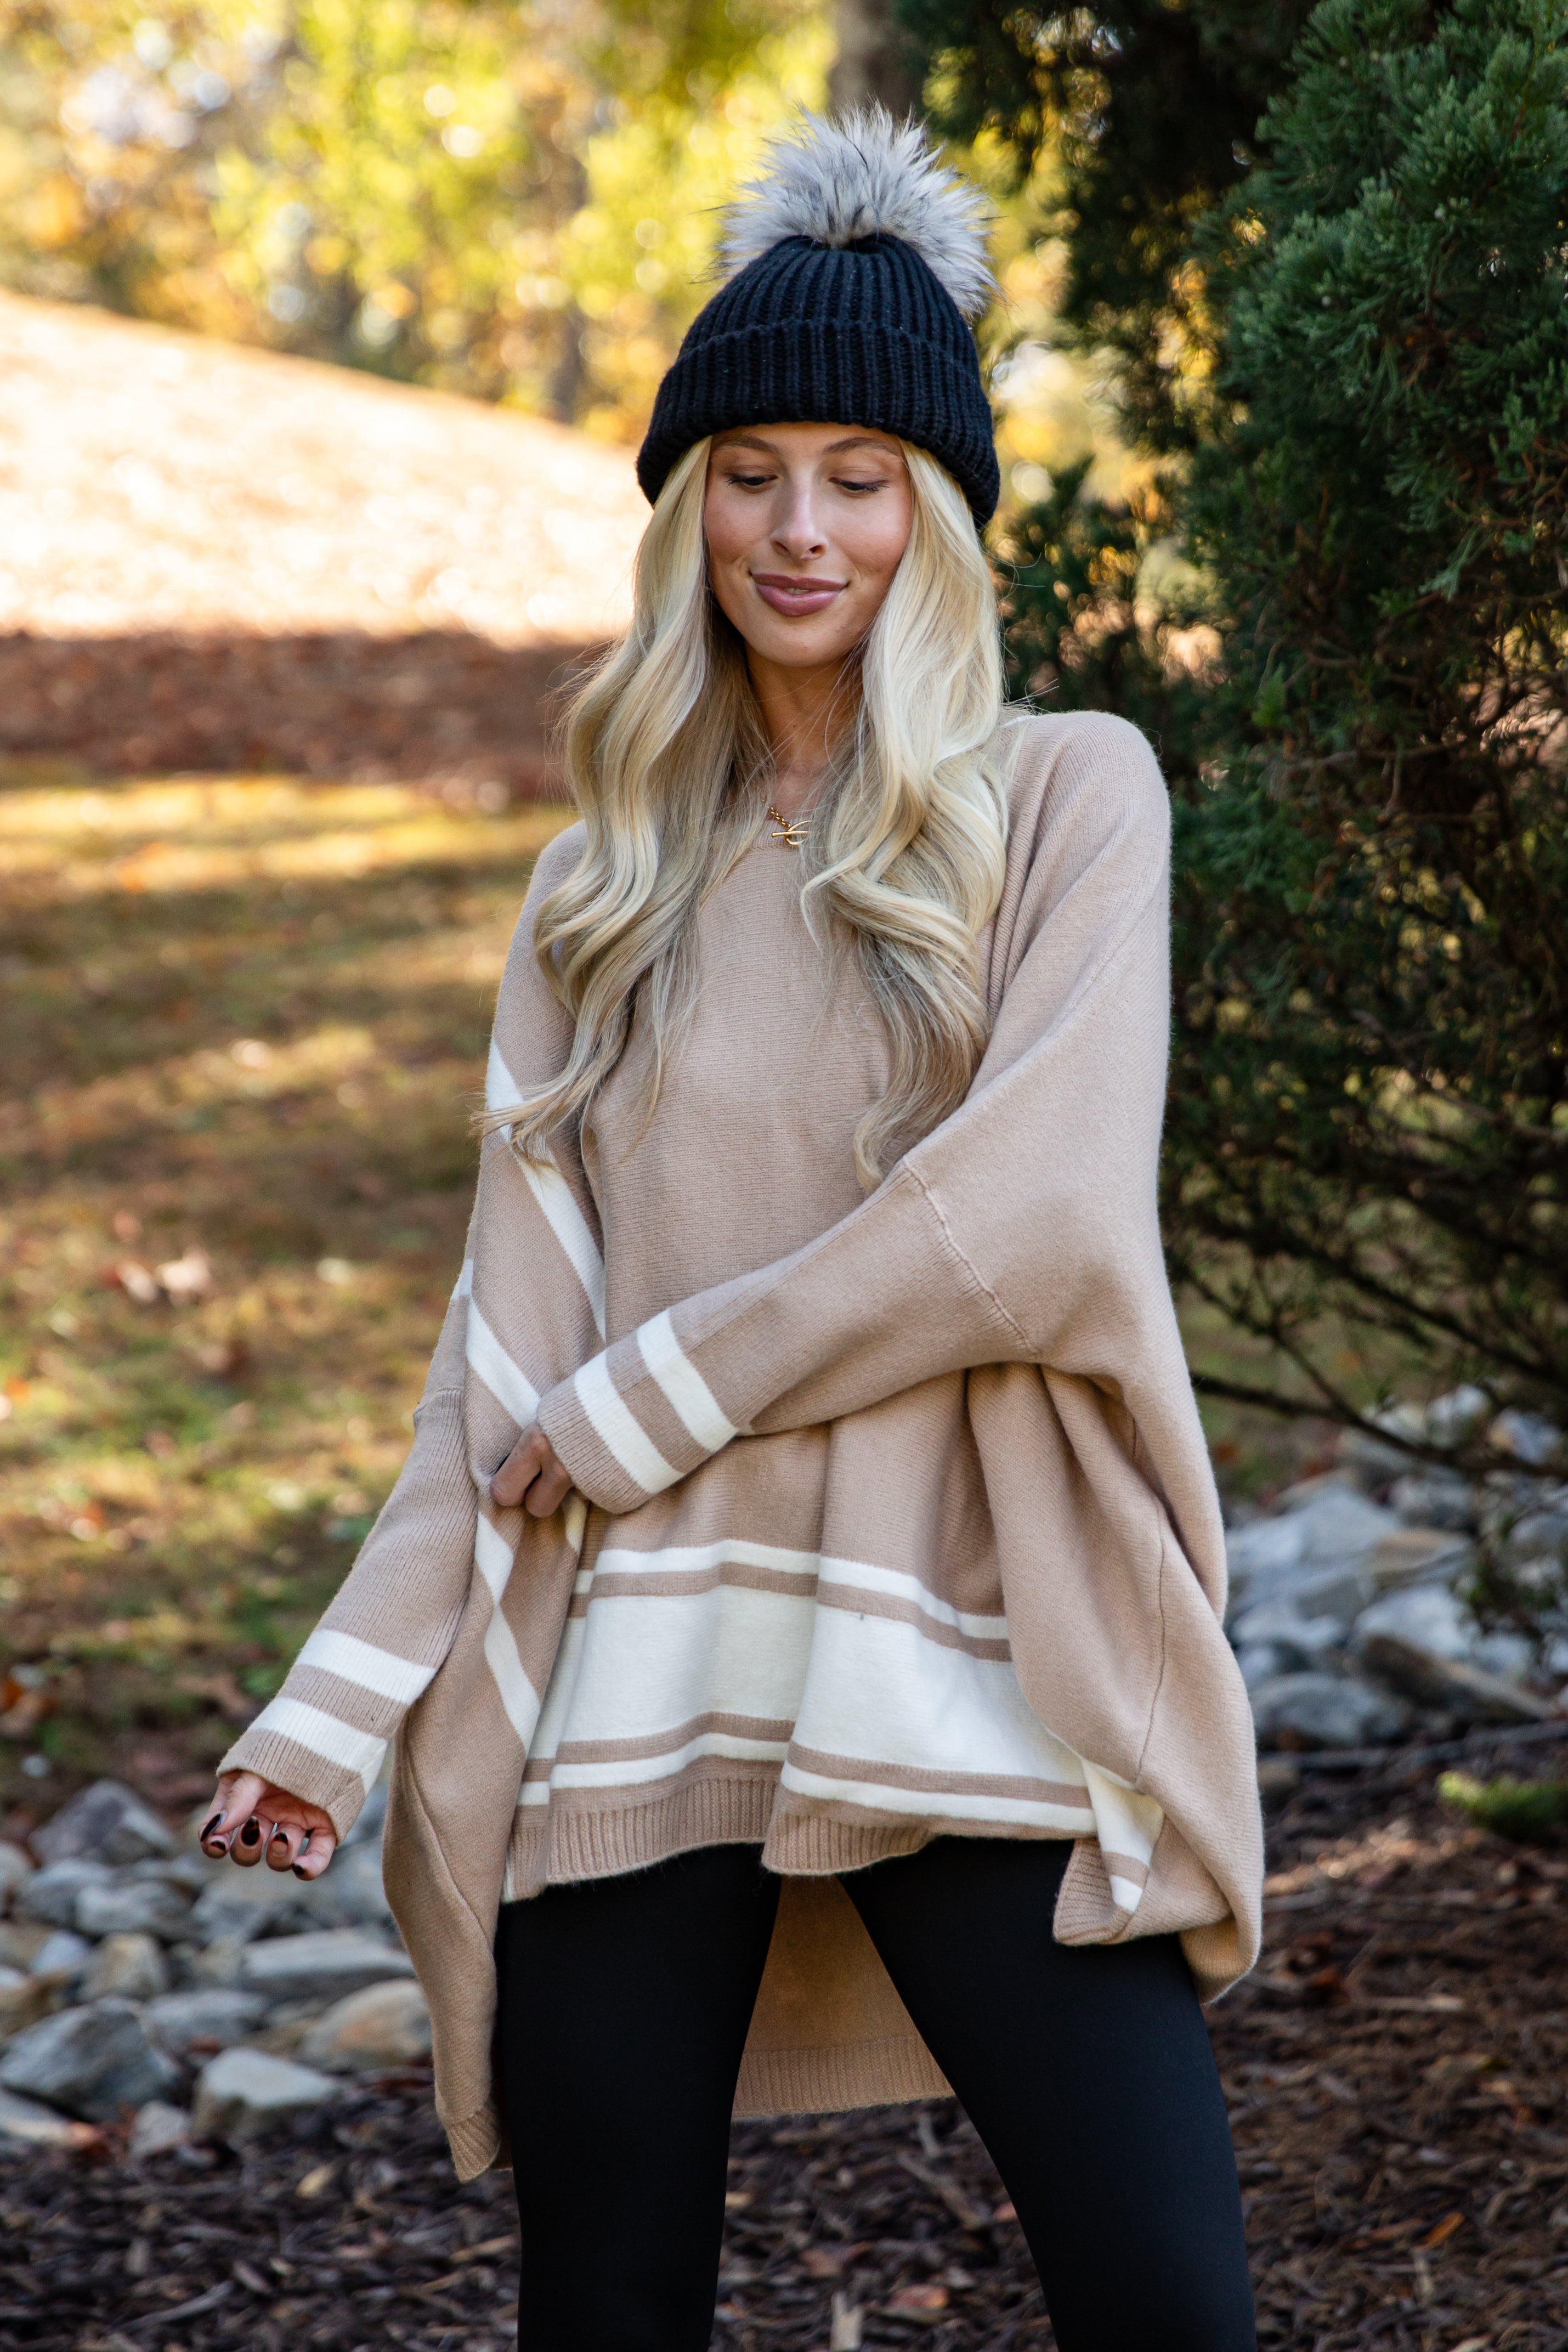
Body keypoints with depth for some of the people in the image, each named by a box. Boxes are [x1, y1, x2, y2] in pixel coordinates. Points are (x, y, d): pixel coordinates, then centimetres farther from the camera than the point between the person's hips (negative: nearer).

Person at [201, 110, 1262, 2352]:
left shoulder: (1065, 801, 3)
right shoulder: (607, 885, 14)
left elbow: (1036, 1221, -10)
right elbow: (512, 1336, 10)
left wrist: (646, 1400, -7)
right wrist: (345, 1700, 0)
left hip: (966, 1671, -3)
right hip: (636, 1697, 3)